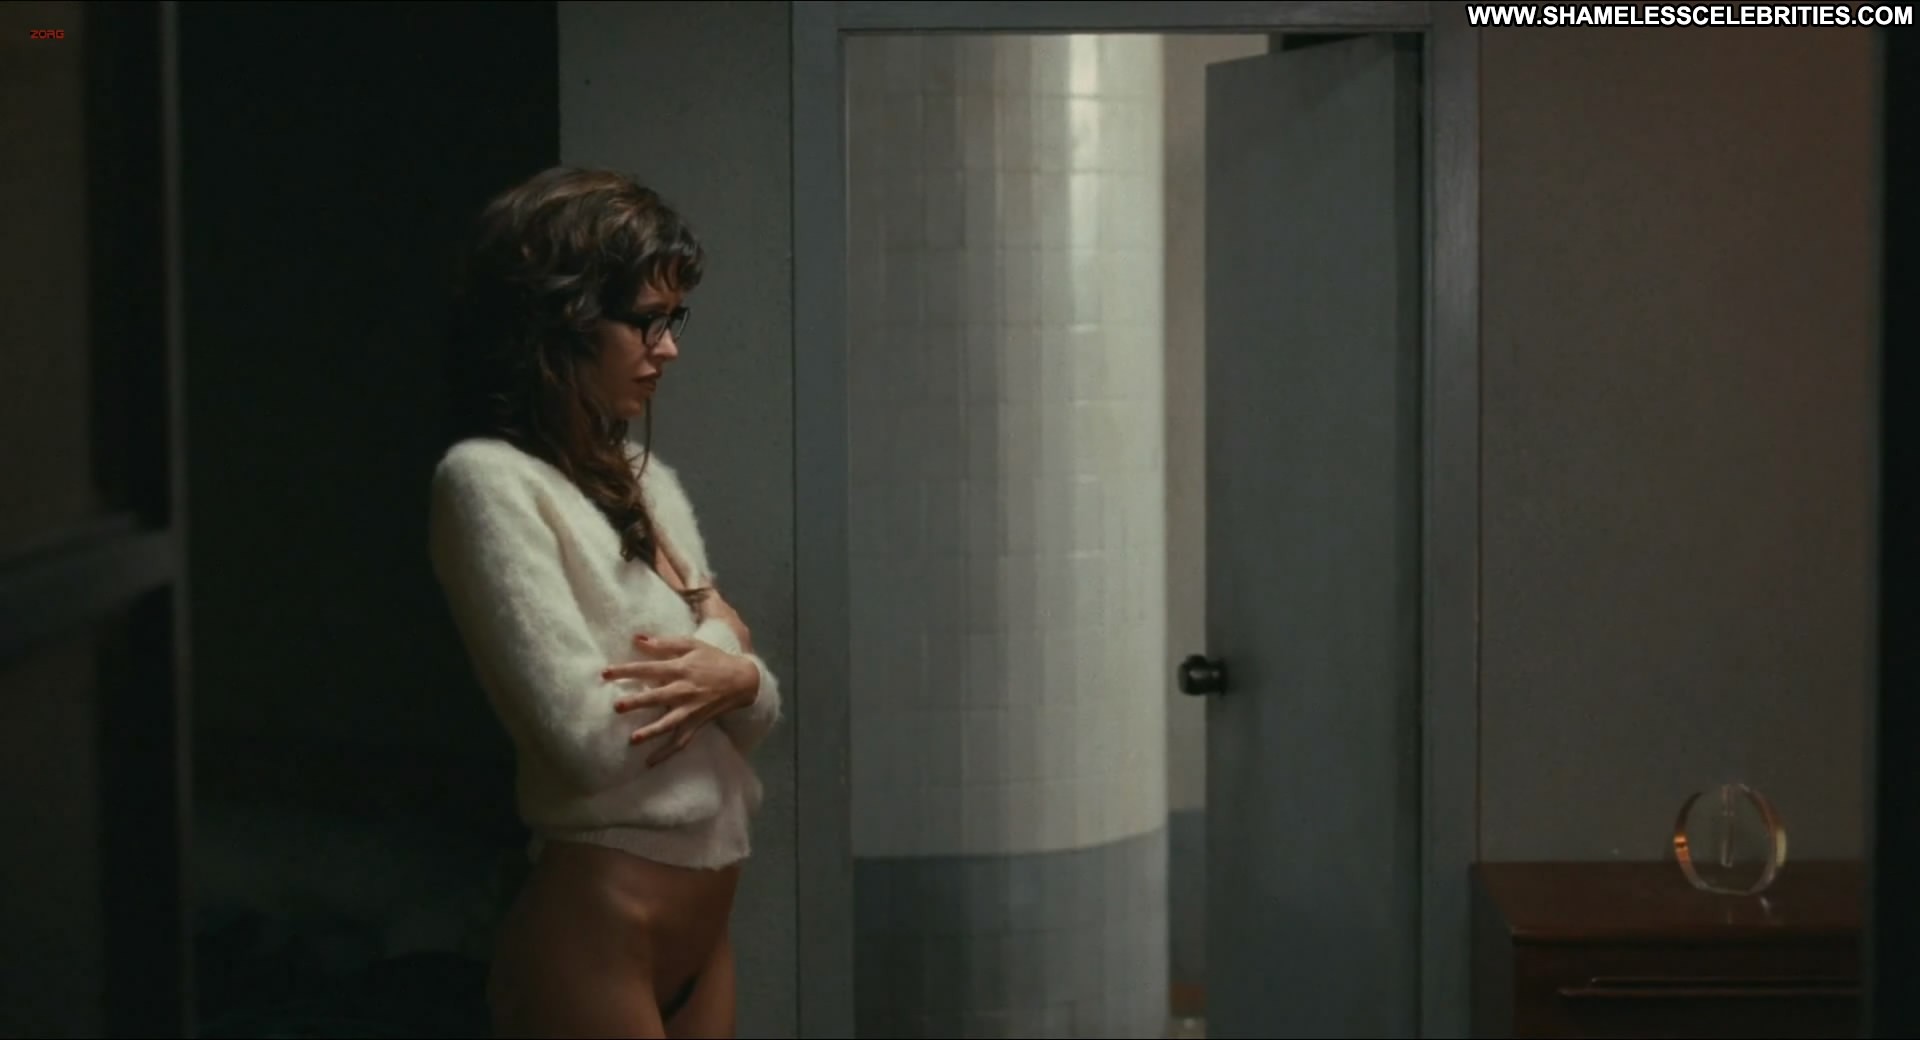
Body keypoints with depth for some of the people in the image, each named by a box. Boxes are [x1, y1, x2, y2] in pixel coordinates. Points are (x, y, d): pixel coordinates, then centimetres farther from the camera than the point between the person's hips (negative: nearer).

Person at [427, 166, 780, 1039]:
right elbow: (589, 736, -20)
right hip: (593, 932, -7)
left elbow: (760, 711, 11)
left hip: (703, 925, 7)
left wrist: (734, 679, -11)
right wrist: (719, 642, -4)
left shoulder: (650, 484, 11)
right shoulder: (488, 481, -12)